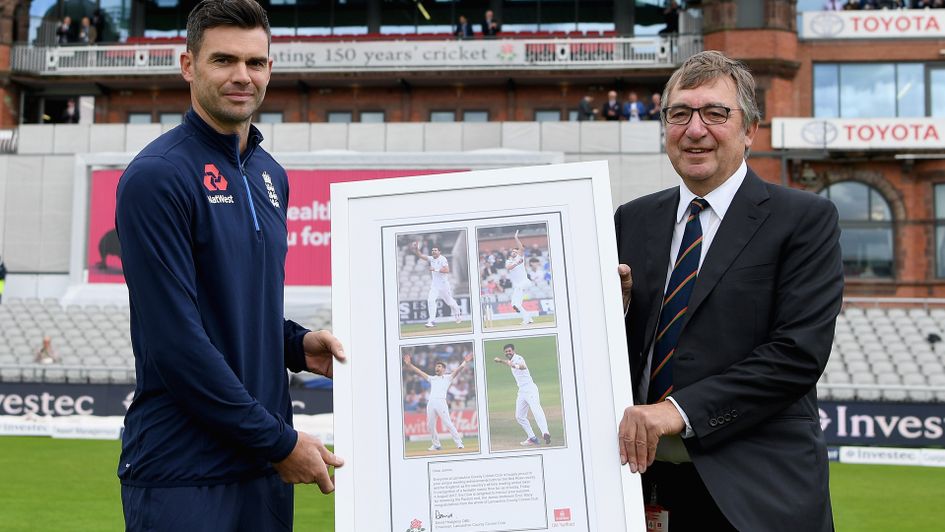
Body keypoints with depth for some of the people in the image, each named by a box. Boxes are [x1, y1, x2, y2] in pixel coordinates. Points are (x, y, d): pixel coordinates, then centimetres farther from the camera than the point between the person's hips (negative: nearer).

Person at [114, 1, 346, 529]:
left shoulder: (271, 175, 10)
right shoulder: (157, 177, -14)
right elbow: (175, 341, -20)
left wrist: (299, 345, 1)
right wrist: (279, 442, -16)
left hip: (267, 464, 7)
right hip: (184, 473, -7)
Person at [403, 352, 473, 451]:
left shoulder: (448, 377, 13)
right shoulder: (432, 378, 24)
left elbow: (458, 371, 0)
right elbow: (419, 372, 20)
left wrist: (465, 362, -15)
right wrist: (409, 364, 13)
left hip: (441, 402, -5)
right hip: (431, 403, 5)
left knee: (448, 423, -12)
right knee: (430, 425, 4)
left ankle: (459, 443, -9)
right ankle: (436, 444, 15)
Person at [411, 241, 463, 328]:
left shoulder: (442, 259, -12)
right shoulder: (431, 259, 6)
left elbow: (447, 270, -24)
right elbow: (421, 256, -1)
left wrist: (436, 269, -27)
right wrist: (417, 249, -18)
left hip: (443, 284, -5)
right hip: (434, 285, 5)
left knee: (449, 301, 10)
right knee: (430, 300, -15)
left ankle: (458, 313, 39)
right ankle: (432, 321, -16)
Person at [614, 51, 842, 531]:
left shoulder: (806, 219, -5)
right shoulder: (632, 220, 8)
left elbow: (800, 352, -15)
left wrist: (680, 410, -21)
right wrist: (613, 302, -10)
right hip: (644, 480, 4)